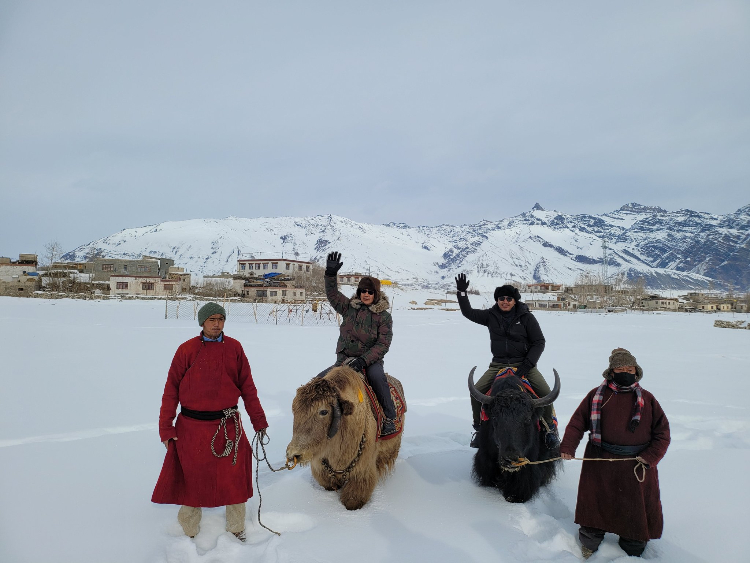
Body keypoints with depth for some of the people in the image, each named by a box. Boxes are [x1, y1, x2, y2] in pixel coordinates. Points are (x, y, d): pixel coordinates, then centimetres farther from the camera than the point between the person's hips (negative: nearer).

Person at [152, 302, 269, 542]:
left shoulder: (234, 348, 1)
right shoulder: (187, 349, -5)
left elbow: (247, 386, 5)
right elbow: (171, 389, -2)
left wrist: (258, 419, 6)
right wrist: (166, 427, -4)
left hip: (228, 425, 2)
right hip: (193, 426, -1)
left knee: (234, 478, 8)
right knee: (192, 479, 11)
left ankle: (236, 529, 29)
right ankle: (189, 531, 33)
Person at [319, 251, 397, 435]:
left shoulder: (384, 316, -3)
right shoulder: (349, 307, 7)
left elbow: (383, 344, -9)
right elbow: (332, 294, 4)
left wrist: (363, 360, -21)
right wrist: (331, 274, -12)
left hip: (370, 360, -3)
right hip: (344, 358, 3)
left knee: (376, 376, -35)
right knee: (319, 380, -15)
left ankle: (389, 418, -22)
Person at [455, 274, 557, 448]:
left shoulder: (526, 317, -3)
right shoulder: (491, 315, 5)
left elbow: (539, 342, -2)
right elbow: (468, 312, 9)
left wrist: (528, 363, -12)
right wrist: (461, 292, -2)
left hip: (523, 364, -2)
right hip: (498, 364, 2)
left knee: (545, 393, -22)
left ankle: (550, 427, 7)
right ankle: (479, 427, 7)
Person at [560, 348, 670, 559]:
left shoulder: (647, 399, 4)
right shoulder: (597, 395, 2)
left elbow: (662, 432, 6)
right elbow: (577, 422, 2)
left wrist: (650, 457, -8)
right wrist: (567, 448, -11)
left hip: (637, 465, 1)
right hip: (600, 464, 0)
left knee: (636, 512, 10)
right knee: (594, 505, 9)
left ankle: (633, 552, 31)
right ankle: (589, 545, 29)